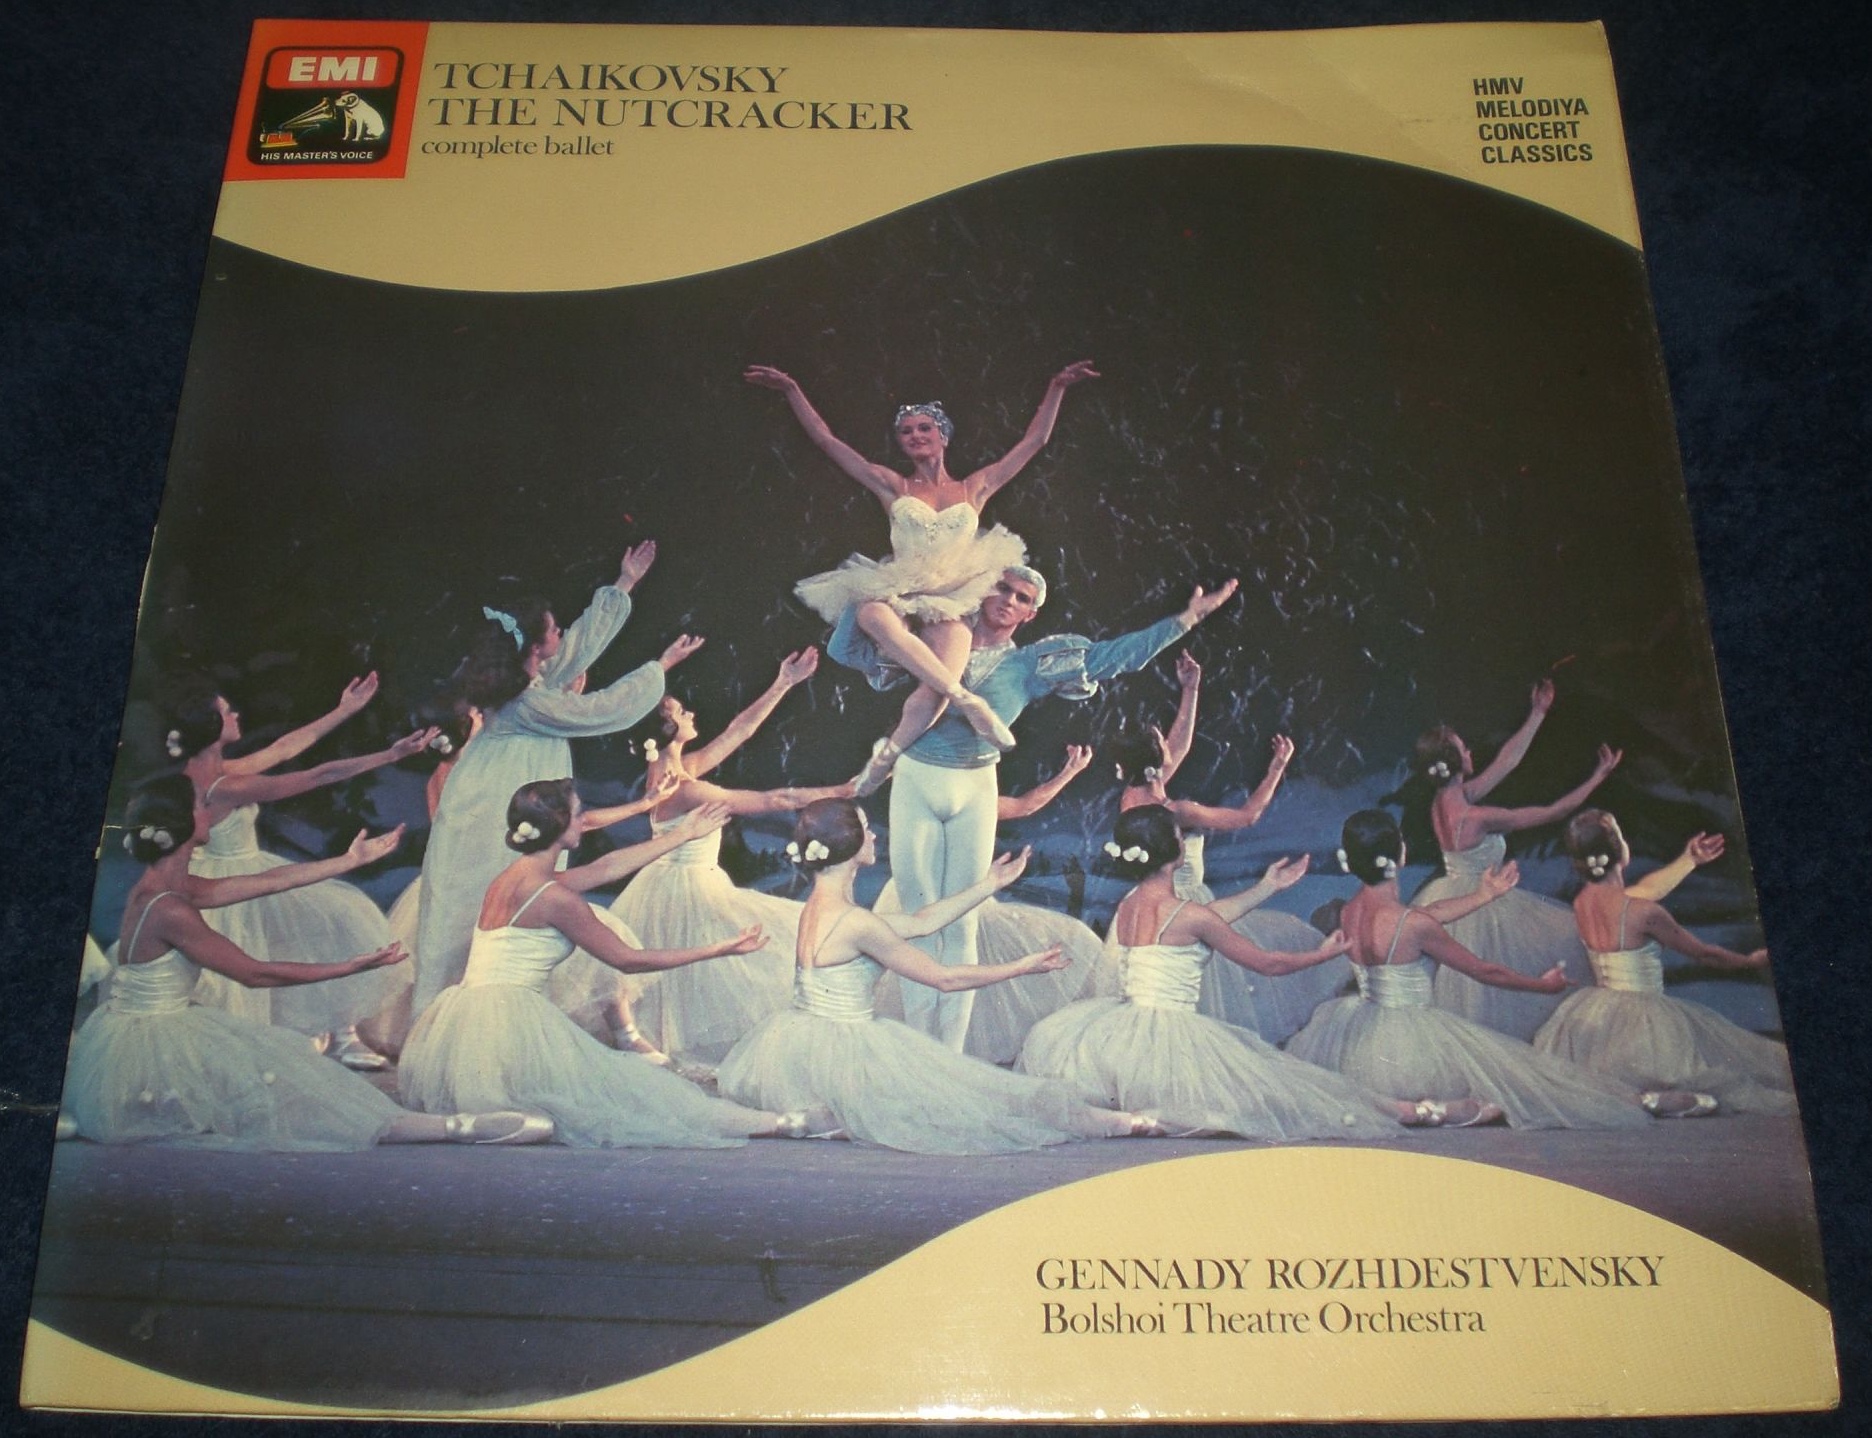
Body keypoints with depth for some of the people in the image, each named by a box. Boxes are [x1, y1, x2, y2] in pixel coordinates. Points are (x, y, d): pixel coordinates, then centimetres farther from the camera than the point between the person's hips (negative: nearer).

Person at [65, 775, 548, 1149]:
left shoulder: (169, 886, 3)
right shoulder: (168, 909, -25)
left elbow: (268, 881, 8)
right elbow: (254, 973, -21)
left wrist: (351, 860, 11)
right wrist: (349, 968, -15)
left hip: (144, 1038, 10)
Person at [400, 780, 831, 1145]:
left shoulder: (513, 876, 13)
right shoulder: (552, 896, -12)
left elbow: (606, 867, 23)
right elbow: (627, 959, -6)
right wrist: (719, 949, -1)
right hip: (508, 1024, -8)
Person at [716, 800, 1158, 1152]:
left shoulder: (819, 906, 6)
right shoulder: (854, 922, -22)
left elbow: (919, 922, 13)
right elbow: (944, 978, -15)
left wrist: (988, 886, 16)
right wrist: (1020, 968, -3)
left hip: (801, 1047, 8)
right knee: (972, 1090, 1)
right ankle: (1095, 1121, 10)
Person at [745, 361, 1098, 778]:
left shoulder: (974, 488, 19)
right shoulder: (893, 487, 18)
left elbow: (1034, 441, 20)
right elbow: (827, 440, 15)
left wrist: (1057, 388, 16)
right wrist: (792, 390, 11)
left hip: (950, 605, 0)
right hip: (898, 598, 0)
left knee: (935, 692, -33)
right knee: (873, 615, -41)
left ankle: (885, 757, -11)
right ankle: (968, 702, -40)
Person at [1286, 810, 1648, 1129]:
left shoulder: (1349, 912, -2)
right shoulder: (1414, 925, -23)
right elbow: (1484, 971, -9)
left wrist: (1483, 896, 25)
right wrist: (1544, 984, 8)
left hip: (1361, 1038, 6)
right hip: (1412, 1041, -6)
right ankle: (1439, 1109, -9)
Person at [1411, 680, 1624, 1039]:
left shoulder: (1442, 803, -4)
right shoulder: (1476, 818, -29)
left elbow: (1506, 761, 5)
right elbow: (1554, 812, -22)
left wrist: (1538, 714, 9)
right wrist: (1598, 776, -13)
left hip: (1451, 899, 8)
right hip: (1479, 911, -8)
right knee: (1562, 938, 10)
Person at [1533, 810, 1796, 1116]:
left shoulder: (1582, 903, -1)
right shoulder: (1643, 912, -20)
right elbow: (1704, 953, -3)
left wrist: (1689, 861, 31)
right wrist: (1752, 960, 16)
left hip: (1597, 1018, 6)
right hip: (1643, 1020, -6)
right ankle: (1662, 1098, -15)